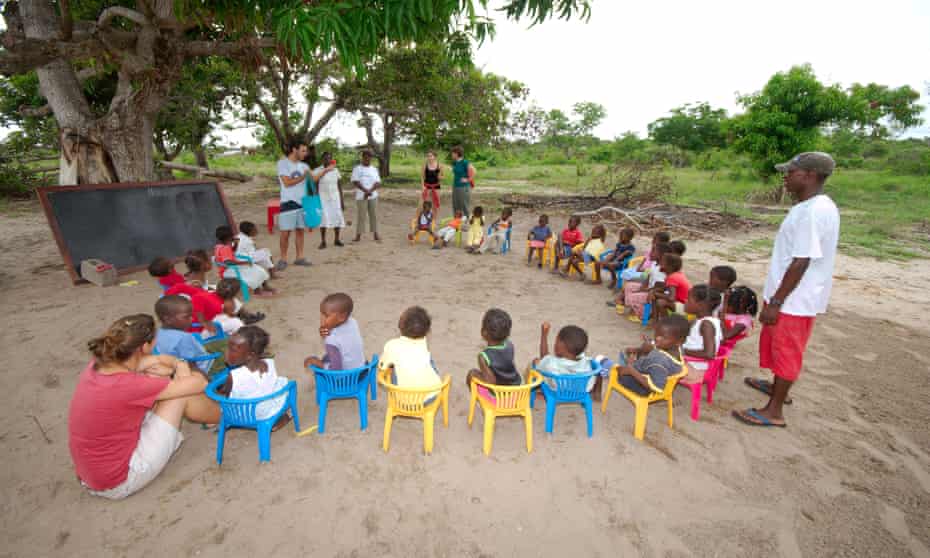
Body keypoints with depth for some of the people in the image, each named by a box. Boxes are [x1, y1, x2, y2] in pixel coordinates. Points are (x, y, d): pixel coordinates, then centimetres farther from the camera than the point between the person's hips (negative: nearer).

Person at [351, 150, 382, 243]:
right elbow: (355, 182, -6)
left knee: (374, 215, 3)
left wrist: (370, 191, -15)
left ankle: (375, 234, 9)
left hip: (373, 196, 3)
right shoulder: (357, 169, 4)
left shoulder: (374, 169, 12)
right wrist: (365, 190, -18)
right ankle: (358, 235, 2)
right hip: (361, 196, -3)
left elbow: (378, 183, 2)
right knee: (361, 215, -3)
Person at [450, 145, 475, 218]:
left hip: (463, 187, -8)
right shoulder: (454, 163, 9)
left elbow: (473, 172, -16)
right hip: (455, 187, 8)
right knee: (455, 207, 11)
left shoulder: (465, 162, -14)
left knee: (464, 206, -2)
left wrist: (468, 180, -11)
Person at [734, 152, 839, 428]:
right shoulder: (813, 207, 9)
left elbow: (800, 263, -25)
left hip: (794, 299, -9)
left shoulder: (813, 212, -23)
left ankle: (773, 411, 15)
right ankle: (777, 387, 42)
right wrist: (775, 297, 20)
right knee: (777, 345, 23)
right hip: (792, 295, 9)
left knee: (785, 351, 2)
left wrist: (775, 302, -22)